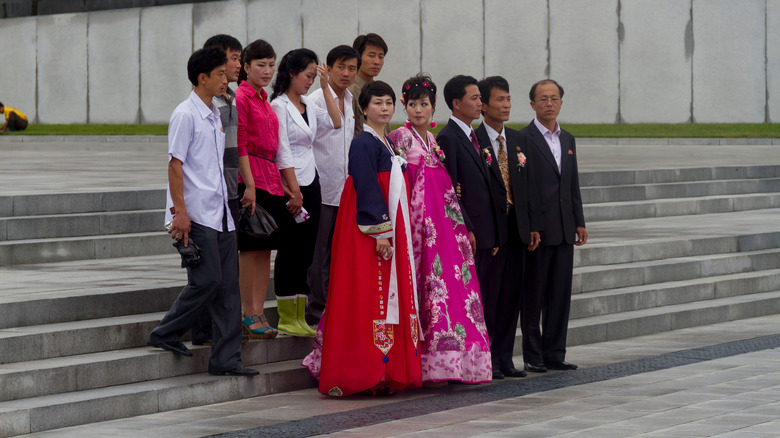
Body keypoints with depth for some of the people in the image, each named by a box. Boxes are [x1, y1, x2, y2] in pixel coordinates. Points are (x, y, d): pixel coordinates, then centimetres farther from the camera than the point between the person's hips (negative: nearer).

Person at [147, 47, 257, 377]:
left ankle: (226, 358, 7)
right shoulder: (186, 115, -9)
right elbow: (175, 164, -13)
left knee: (228, 284, 4)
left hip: (220, 213, 8)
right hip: (197, 214, -8)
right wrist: (180, 211, -18)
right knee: (207, 279, -10)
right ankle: (166, 334, 7)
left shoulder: (214, 115, 16)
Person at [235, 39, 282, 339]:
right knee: (250, 247, -5)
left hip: (270, 177, 8)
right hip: (250, 176, -8)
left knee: (265, 248, 7)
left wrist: (280, 180, 15)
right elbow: (239, 145, -13)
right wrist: (249, 184, -18)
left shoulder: (263, 99, 17)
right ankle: (247, 314, 0)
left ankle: (258, 313, 11)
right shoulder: (240, 98, -9)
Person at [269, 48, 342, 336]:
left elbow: (336, 123, 11)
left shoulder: (308, 105, 14)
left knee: (307, 251, 8)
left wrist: (325, 87, 7)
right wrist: (294, 191, -17)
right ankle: (286, 319, 3)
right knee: (290, 251, -3)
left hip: (311, 183, 8)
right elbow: (283, 153, -14)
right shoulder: (279, 105, -10)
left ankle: (300, 317, 12)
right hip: (291, 185, -8)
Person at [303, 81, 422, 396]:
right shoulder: (363, 144, -10)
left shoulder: (387, 144, 17)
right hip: (368, 231, -9)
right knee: (368, 296, -9)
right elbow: (367, 189, -17)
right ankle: (365, 373, -7)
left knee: (391, 296, 8)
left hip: (390, 228, 9)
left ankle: (387, 371, 11)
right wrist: (379, 231, -22)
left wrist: (393, 232, 16)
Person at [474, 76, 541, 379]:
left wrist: (533, 225, 8)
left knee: (512, 295, 9)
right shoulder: (472, 141, -8)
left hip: (516, 229, 6)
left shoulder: (518, 140, 13)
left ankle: (504, 357, 15)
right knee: (487, 295, -3)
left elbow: (529, 184, 14)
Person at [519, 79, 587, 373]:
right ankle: (533, 356, 5)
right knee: (533, 296, 0)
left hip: (563, 230, 6)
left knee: (560, 294, 7)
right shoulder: (523, 139, -7)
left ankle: (554, 354, 13)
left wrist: (579, 222, 13)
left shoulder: (567, 139, 15)